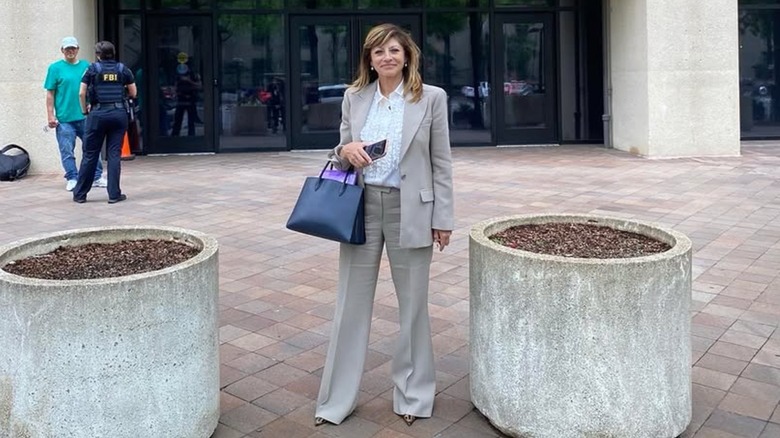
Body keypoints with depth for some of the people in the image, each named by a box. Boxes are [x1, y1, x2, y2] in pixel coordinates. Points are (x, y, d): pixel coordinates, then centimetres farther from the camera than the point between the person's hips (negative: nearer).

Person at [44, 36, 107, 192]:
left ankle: (97, 177, 16)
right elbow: (50, 94, 0)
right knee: (67, 151, 3)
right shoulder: (55, 68, 1)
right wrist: (51, 116, -5)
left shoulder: (86, 66, 8)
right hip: (64, 118, -2)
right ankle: (72, 179, 12)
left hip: (85, 116, 2)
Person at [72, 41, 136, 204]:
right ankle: (114, 194, 1)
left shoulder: (93, 68, 3)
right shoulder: (122, 69, 6)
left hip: (98, 114, -1)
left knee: (90, 154, 6)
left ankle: (80, 194, 14)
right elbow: (133, 93, 9)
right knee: (114, 153, 3)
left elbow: (81, 93, -2)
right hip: (119, 113, 1)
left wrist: (85, 110, 12)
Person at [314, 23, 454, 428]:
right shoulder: (353, 97, 5)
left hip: (410, 210, -2)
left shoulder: (431, 98, -2)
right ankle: (337, 399, 20)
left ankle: (413, 395, 28)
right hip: (362, 206, 2)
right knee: (351, 302, 7)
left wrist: (443, 217, -2)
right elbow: (341, 156, 12)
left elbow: (441, 162, 0)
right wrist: (344, 152, -12)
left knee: (413, 304, 10)